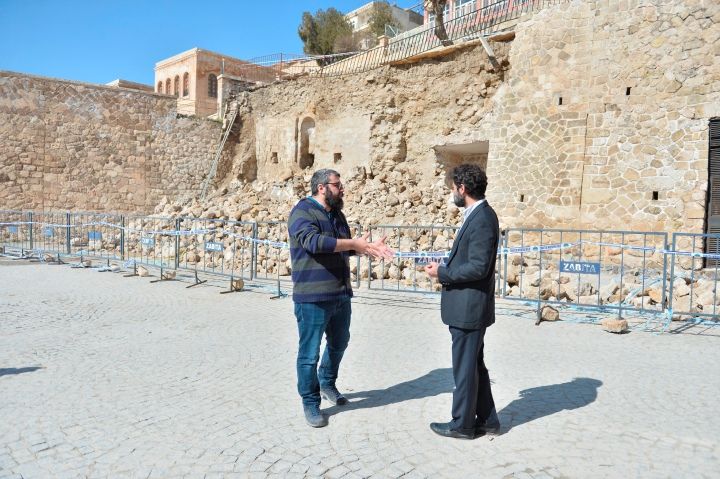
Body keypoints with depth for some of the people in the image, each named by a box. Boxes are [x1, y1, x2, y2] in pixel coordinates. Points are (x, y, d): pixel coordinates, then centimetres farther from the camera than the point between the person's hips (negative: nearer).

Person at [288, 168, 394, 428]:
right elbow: (313, 241, -29)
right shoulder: (303, 211, -12)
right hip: (313, 298, -8)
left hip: (341, 295, 9)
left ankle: (327, 384, 45)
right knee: (310, 353, 2)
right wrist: (354, 244, -27)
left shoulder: (337, 214, 14)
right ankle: (310, 403, 18)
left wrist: (368, 247, 1)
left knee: (339, 344, 23)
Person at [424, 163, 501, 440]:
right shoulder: (477, 215, 11)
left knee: (465, 367, 5)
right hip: (467, 306, 10)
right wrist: (446, 268, 7)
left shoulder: (482, 219, -19)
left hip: (469, 307, -10)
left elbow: (479, 267, -24)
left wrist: (442, 273, -15)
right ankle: (486, 419, 32)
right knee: (474, 365, 19)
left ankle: (462, 424, 20)